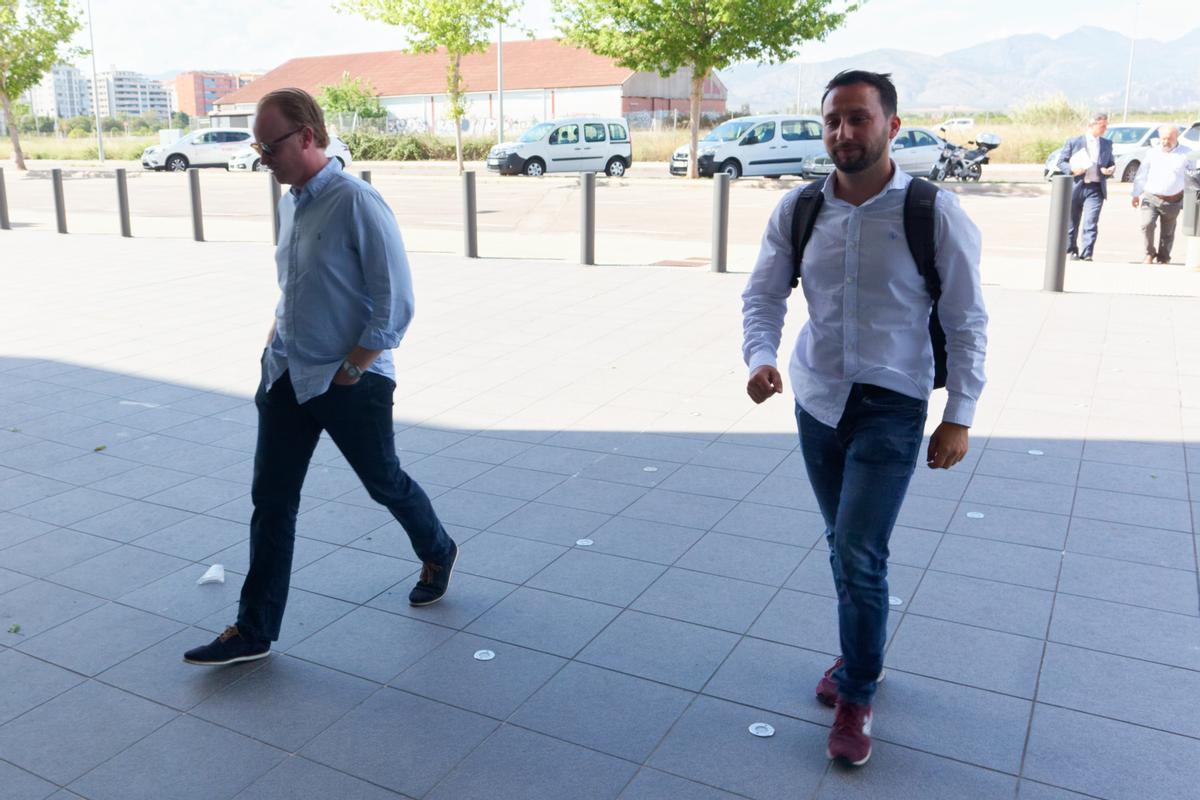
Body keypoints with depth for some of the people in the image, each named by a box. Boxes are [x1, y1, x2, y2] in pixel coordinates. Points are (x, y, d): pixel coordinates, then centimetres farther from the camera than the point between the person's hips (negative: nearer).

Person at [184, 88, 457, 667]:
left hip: (351, 382, -7)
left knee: (384, 484, 12)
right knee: (271, 500, 7)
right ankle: (254, 631, 17)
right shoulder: (290, 204, 7)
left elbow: (395, 305, -19)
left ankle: (438, 554, 42)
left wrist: (350, 370, -15)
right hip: (287, 377, 7)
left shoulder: (356, 204, -18)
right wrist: (276, 340, 9)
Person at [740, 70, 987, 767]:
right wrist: (761, 357, -15)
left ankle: (857, 697, 13)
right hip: (818, 401, 4)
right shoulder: (798, 210, -2)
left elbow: (968, 323, -6)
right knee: (844, 545, 16)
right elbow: (764, 295, 5)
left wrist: (960, 416, -6)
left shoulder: (934, 213, -12)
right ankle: (861, 654, 39)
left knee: (860, 553, -9)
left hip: (892, 408, -4)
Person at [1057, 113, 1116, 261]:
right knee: (1072, 223, 8)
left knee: (1090, 223, -12)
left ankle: (1086, 255, -12)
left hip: (1096, 189, 1)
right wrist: (1072, 169, -17)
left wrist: (1110, 170, -3)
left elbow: (1111, 164, 21)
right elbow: (1061, 162, 3)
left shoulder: (1107, 144, 13)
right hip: (1075, 188, -1)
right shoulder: (1073, 142, 2)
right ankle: (1072, 251, 25)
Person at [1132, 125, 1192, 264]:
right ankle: (1150, 253, 1)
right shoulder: (1152, 153, 4)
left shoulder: (1186, 154, 1)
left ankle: (1163, 259, 24)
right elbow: (1141, 174, 9)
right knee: (1147, 224, -19)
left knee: (1167, 232, 8)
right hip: (1151, 197, 0)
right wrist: (1136, 194, 5)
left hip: (1173, 201, 0)